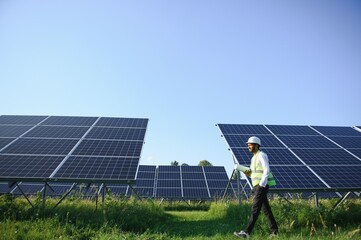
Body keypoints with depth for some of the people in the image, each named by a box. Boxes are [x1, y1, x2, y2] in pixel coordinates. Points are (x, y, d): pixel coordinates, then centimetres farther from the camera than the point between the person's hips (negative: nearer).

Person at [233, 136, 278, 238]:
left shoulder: (261, 155, -9)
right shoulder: (254, 158, 19)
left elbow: (267, 171, -17)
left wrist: (261, 185, -23)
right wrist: (248, 173, 2)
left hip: (262, 186, -9)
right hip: (257, 186, 9)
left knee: (255, 208, -11)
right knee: (266, 209, 11)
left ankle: (247, 232, -11)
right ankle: (274, 231, 19)